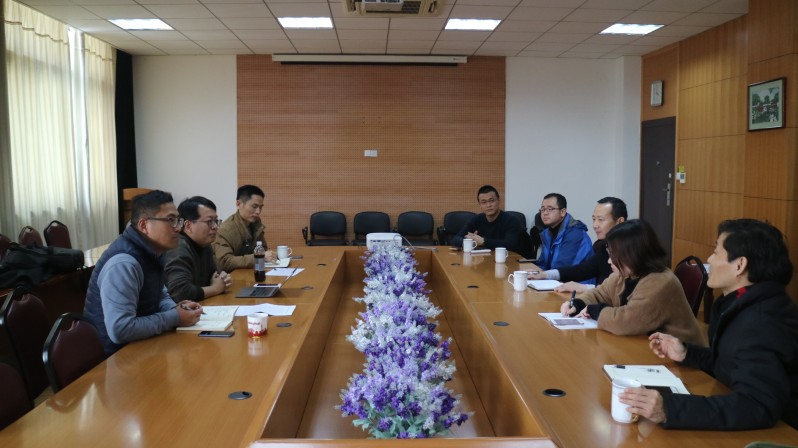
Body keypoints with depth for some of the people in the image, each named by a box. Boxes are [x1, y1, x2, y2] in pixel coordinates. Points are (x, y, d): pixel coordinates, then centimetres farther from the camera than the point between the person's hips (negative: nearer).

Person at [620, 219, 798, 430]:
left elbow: (758, 407, -37)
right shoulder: (751, 304, 5)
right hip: (753, 427, 8)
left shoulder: (761, 324, -27)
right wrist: (687, 354, 4)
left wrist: (670, 409, -44)